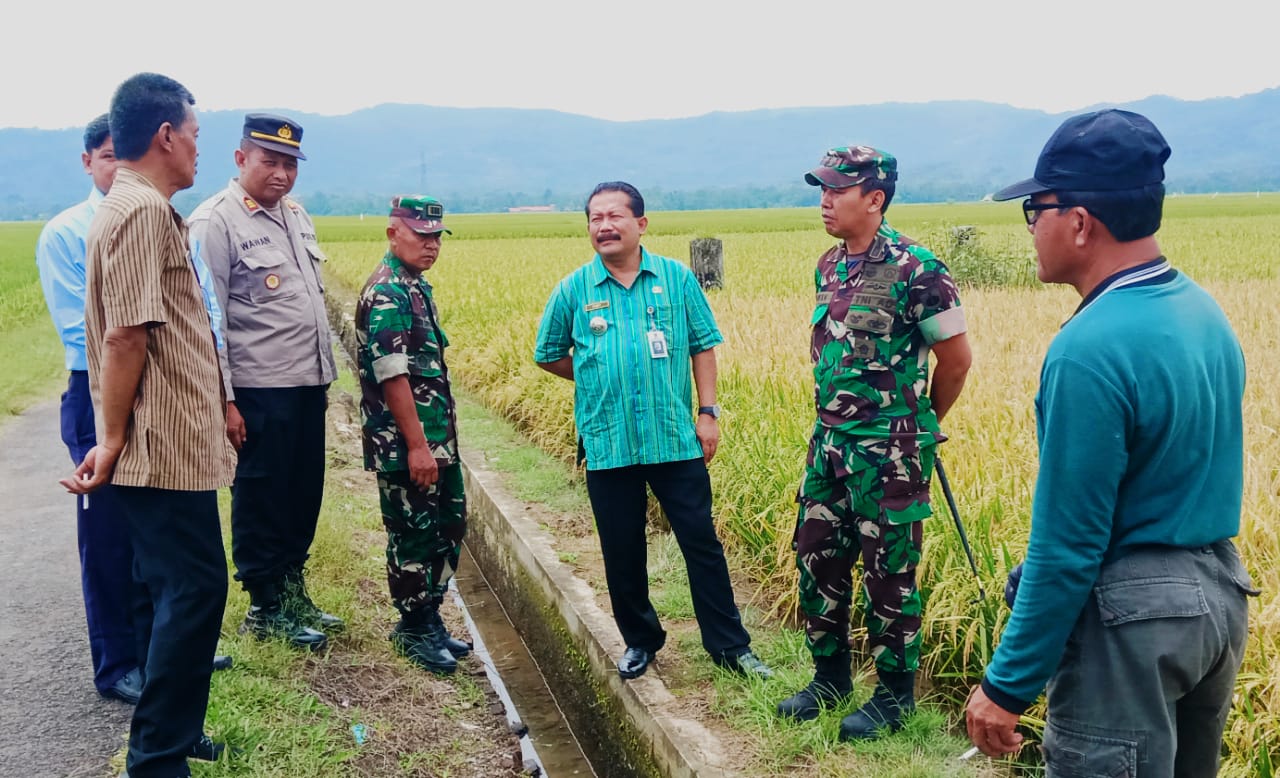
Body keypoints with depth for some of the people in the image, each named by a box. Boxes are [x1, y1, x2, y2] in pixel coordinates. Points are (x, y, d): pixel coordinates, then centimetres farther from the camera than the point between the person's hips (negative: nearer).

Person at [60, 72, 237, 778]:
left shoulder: (127, 208, 15)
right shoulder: (144, 211, -16)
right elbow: (127, 335, -21)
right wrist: (112, 442, -16)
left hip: (156, 446, 10)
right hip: (166, 445, -10)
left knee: (164, 587, 16)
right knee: (196, 585, -5)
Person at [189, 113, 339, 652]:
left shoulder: (296, 215, 13)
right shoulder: (215, 222, -12)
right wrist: (223, 399, -18)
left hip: (309, 384, 8)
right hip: (261, 389, -8)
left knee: (304, 492, 15)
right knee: (261, 497, 4)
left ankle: (293, 591, 30)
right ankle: (265, 607, 18)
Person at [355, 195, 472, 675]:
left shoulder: (416, 286, 13)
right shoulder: (386, 293, -17)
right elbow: (392, 377, -22)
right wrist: (417, 446, -23)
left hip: (437, 440, 10)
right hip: (404, 446, -10)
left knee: (450, 527, 16)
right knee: (413, 536, 2)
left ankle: (429, 619, 30)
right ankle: (413, 631, 18)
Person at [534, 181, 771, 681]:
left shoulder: (677, 279, 1)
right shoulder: (574, 291, 2)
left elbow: (703, 347, 5)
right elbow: (548, 356, 14)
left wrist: (708, 412, -2)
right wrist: (600, 379, 10)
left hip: (676, 440, -1)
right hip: (608, 446, 1)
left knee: (701, 543, 4)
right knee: (622, 552, 11)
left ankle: (729, 644, 16)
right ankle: (640, 640, 30)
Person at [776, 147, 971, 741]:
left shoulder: (914, 268, -14)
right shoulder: (827, 266, 8)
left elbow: (956, 358, -7)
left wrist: (917, 425, 5)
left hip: (888, 450, -7)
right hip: (829, 441, 7)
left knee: (888, 573, 4)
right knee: (817, 559, 13)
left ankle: (895, 694, 21)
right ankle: (830, 678, 30)